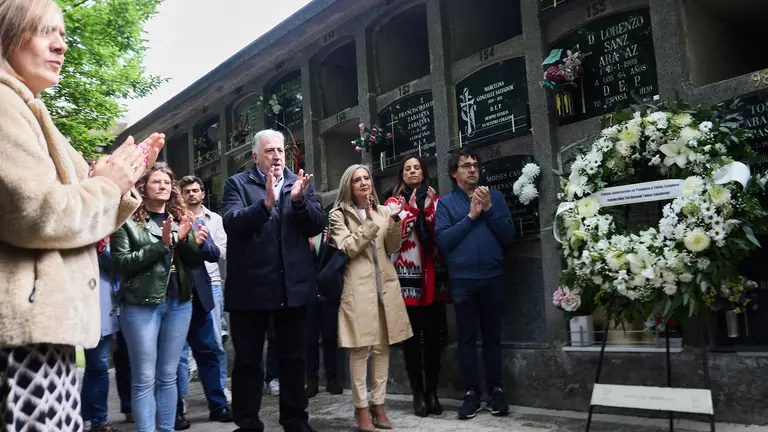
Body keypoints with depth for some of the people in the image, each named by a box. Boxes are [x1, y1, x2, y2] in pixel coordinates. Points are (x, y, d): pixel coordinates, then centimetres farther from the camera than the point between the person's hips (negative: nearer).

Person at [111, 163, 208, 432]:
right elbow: (121, 262, -12)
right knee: (145, 379, 0)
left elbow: (195, 261, 7)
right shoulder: (128, 221, -3)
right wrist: (162, 244, -18)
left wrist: (186, 239, -12)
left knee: (168, 376, 12)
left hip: (179, 303, 4)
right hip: (141, 305, -4)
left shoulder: (180, 219, 10)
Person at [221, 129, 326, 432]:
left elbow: (317, 226, 0)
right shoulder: (237, 184, 0)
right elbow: (232, 223, -15)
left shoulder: (300, 183, 9)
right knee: (247, 359, 8)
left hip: (293, 285, 3)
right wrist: (265, 203, -30)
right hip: (251, 286, -2)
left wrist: (299, 200, -18)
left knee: (293, 358, 14)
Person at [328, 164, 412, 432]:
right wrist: (370, 222, -16)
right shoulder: (339, 214, 2)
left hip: (385, 285, 5)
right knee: (360, 349, -5)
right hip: (358, 287, -4)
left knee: (382, 347, 7)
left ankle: (378, 403, 16)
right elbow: (349, 248, -11)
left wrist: (394, 221, -6)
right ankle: (361, 407, 5)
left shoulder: (382, 211, 14)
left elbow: (393, 248, 8)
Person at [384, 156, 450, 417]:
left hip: (433, 275, 2)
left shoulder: (436, 200, 13)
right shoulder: (393, 203, 7)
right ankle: (418, 393, 8)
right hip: (407, 276, -2)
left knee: (433, 335, 5)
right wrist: (412, 208, -11)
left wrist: (429, 210, -8)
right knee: (412, 336, 0)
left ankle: (432, 391, 15)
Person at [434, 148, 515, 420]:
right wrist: (471, 215, -11)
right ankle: (471, 392, 16)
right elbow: (443, 240, -9)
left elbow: (509, 235, 0)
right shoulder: (445, 203, 3)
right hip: (462, 280, -1)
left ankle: (495, 390, 19)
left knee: (493, 335, 9)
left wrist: (489, 209, -10)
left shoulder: (495, 197, 7)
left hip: (493, 277, 1)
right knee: (467, 337, 7)